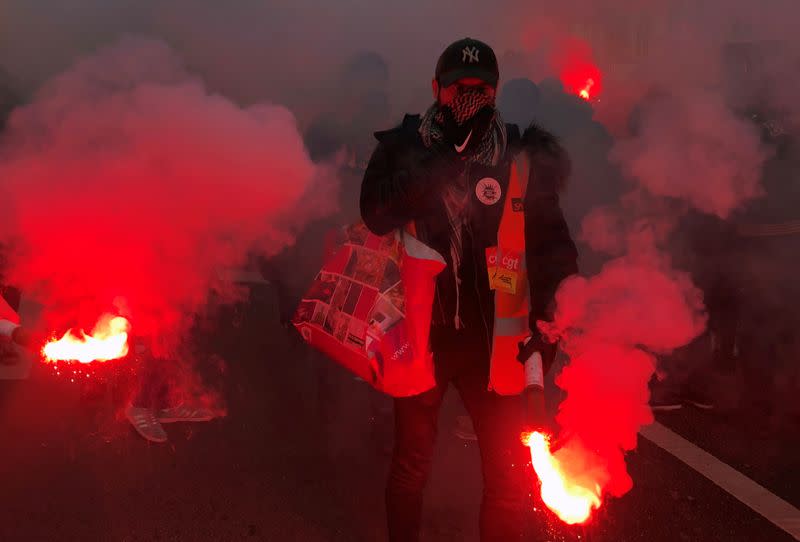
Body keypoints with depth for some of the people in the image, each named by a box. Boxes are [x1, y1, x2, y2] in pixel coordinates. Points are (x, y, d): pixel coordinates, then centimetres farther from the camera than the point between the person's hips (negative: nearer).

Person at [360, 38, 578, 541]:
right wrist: (439, 162, -23)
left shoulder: (521, 154, 0)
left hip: (494, 342, 0)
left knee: (509, 478, 7)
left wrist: (547, 315, -6)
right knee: (411, 467, 16)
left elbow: (549, 243, 3)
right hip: (421, 334, 0)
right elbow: (376, 214, -17)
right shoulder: (404, 146, -1)